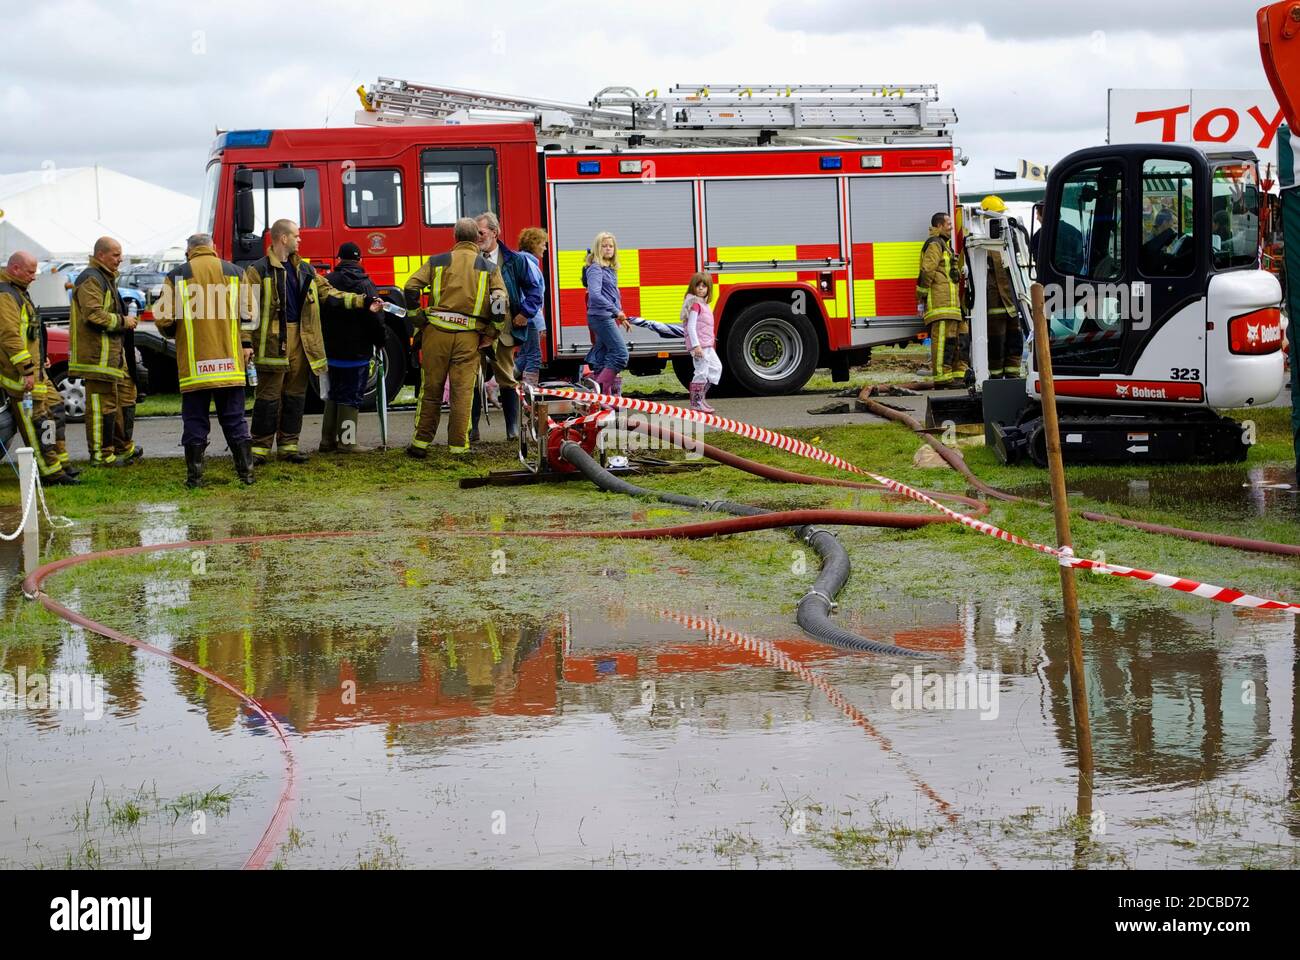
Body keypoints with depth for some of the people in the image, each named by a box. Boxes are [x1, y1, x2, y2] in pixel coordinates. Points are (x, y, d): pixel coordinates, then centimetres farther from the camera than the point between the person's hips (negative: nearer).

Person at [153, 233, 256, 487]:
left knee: (195, 421, 5)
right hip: (230, 362, 2)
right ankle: (246, 472, 7)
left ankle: (195, 476, 4)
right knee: (234, 419, 8)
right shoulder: (233, 272, 7)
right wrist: (246, 344, 9)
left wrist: (174, 333, 18)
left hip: (194, 363, -2)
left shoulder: (176, 276, 2)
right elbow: (248, 312, 2)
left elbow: (163, 320, -2)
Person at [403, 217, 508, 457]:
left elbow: (410, 288, -2)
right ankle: (459, 446, 2)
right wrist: (491, 335, 3)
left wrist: (418, 320, 7)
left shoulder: (438, 262, 7)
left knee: (430, 389, 10)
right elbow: (501, 302, -6)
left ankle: (420, 443, 13)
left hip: (436, 332, 1)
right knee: (462, 392, 2)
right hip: (468, 337, -1)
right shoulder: (489, 268, 5)